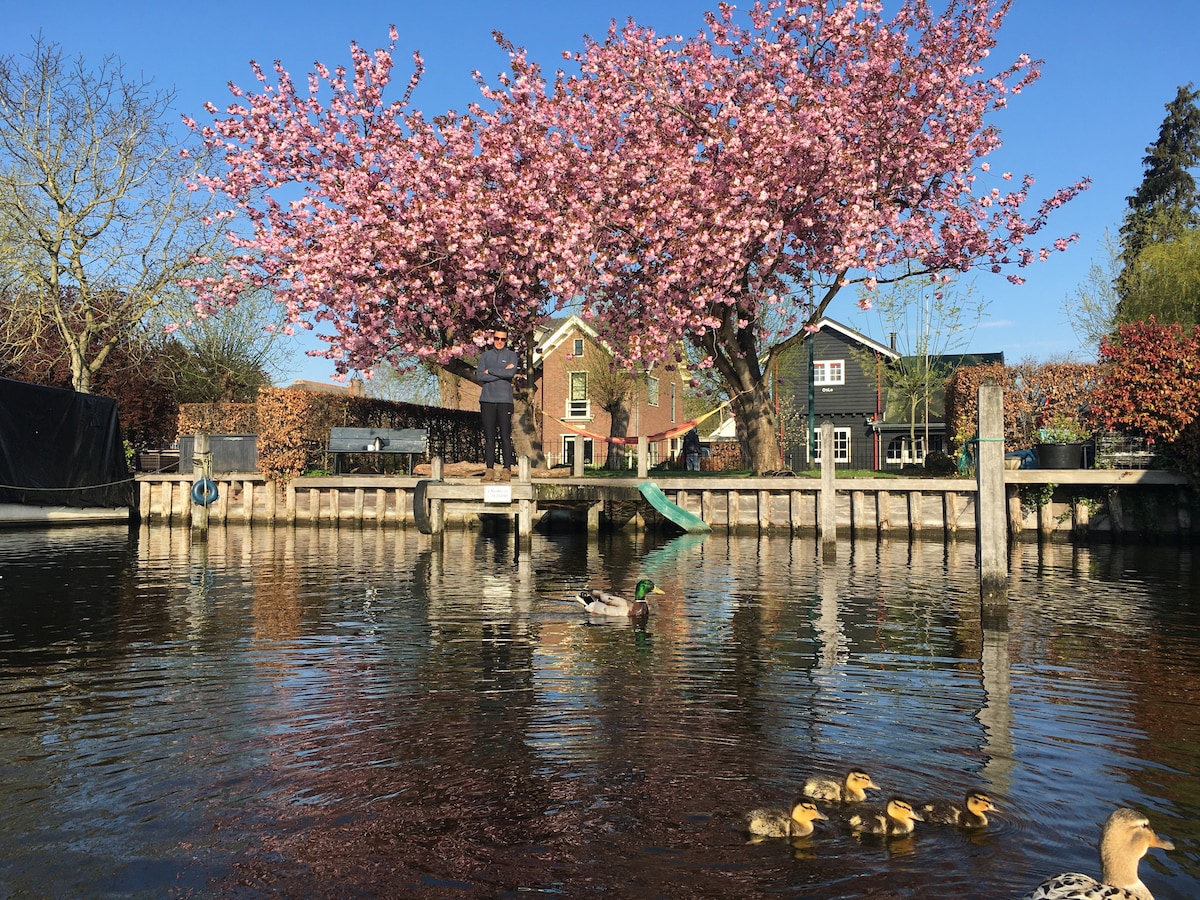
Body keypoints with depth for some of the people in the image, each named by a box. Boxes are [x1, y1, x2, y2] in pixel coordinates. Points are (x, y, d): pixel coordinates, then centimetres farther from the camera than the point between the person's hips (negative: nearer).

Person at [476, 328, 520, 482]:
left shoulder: (511, 355, 10)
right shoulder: (485, 356, 15)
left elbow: (511, 373, -9)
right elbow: (479, 376, 0)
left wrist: (489, 371, -2)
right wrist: (501, 373, -5)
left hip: (505, 400, -2)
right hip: (487, 400, 2)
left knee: (506, 437, -5)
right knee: (489, 437, 1)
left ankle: (507, 469, -4)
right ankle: (490, 469, 3)